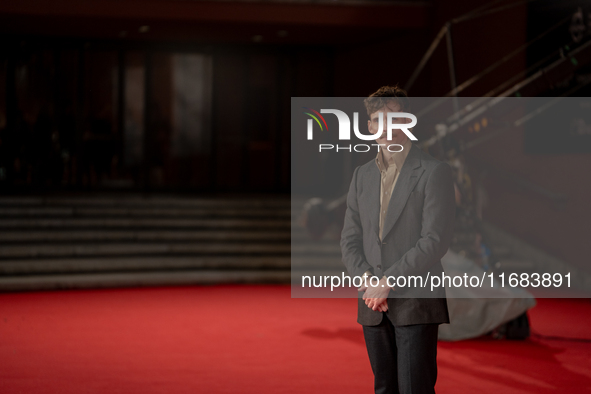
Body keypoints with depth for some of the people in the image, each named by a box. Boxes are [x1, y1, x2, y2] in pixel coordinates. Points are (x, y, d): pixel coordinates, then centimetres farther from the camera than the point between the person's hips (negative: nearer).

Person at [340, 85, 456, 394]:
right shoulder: (362, 175, 14)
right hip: (374, 306, 6)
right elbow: (350, 239, 12)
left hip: (416, 302, -5)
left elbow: (435, 241, -13)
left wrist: (387, 281, -15)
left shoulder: (434, 172, -5)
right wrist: (367, 282, -6)